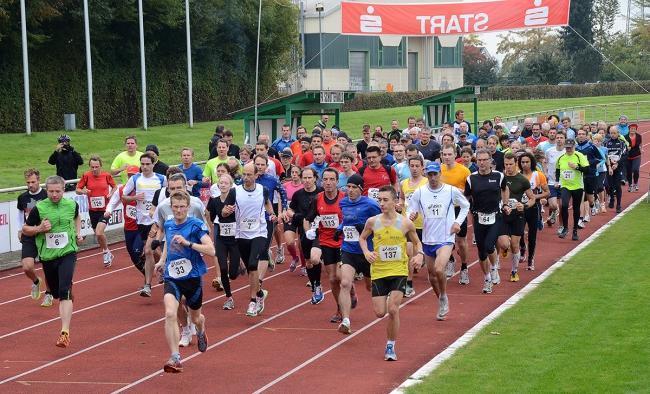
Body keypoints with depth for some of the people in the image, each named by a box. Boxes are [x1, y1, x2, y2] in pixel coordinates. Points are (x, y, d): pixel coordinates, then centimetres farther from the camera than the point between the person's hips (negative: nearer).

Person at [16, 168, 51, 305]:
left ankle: (48, 294, 28)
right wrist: (20, 229, 16)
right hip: (28, 237, 2)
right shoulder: (22, 198, 2)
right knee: (27, 267, -11)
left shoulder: (47, 196, -10)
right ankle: (36, 282, 23)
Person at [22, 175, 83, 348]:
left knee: (65, 292, -18)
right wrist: (39, 229, -16)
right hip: (47, 256, 2)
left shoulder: (72, 204, -1)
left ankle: (65, 332, -23)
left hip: (67, 253, -1)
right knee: (56, 293, 15)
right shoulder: (39, 208, -7)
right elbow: (25, 229, 2)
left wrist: (78, 233, 10)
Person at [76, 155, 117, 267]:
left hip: (105, 209, -3)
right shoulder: (86, 176, -5)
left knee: (99, 233, -21)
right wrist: (83, 191, -19)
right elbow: (77, 189, 3)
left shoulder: (106, 175, -6)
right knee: (97, 234, 13)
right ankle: (108, 254, 36)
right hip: (92, 210, 3)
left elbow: (114, 186, 12)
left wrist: (111, 194, -7)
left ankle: (106, 253, 4)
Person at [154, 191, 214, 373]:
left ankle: (201, 331, 57)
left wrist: (187, 243, -28)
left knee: (195, 318, 18)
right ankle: (175, 358, -21)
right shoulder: (168, 225, 3)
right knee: (170, 314, -23)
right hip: (172, 277, 2)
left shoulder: (196, 225, -11)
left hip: (193, 277, -2)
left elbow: (211, 250, -19)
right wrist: (162, 260, 13)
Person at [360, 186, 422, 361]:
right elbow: (362, 237, 16)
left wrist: (419, 254, -9)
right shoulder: (372, 222, -3)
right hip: (378, 272, 2)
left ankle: (390, 346, 5)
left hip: (399, 271, -2)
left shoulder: (405, 223, -6)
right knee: (380, 312, -2)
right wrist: (366, 252, -3)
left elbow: (417, 242, 11)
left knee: (393, 310, -13)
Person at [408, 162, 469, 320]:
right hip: (427, 240, 4)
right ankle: (442, 303, 35)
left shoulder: (452, 191, -5)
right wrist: (411, 216, -19)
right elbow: (412, 211, 5)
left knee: (439, 270, -24)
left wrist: (458, 222, -2)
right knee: (432, 274, 13)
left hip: (446, 239, -4)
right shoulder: (419, 193, -2)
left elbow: (465, 206, 11)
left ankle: (444, 297, 3)